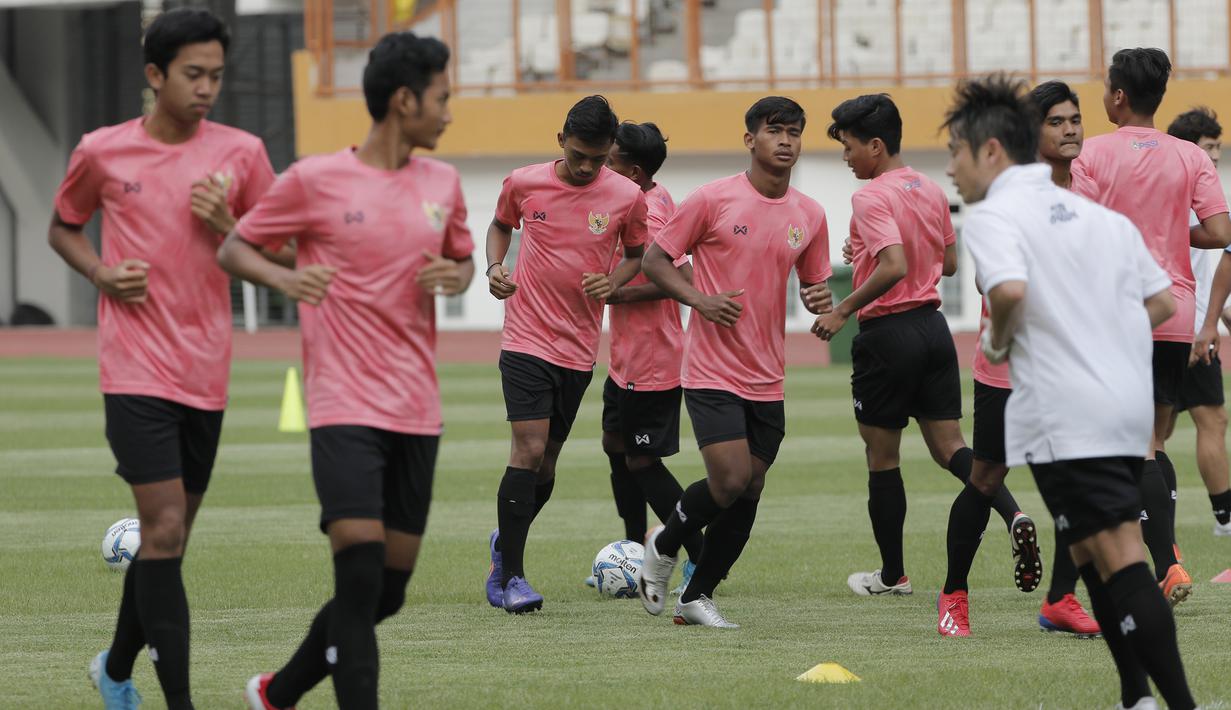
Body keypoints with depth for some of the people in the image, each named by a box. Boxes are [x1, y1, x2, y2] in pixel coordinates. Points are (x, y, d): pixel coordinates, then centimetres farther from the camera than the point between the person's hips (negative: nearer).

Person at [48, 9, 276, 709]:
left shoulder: (242, 153, 2)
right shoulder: (102, 153, -1)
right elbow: (63, 228, 15)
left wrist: (226, 229, -11)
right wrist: (102, 272, -4)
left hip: (206, 374, 3)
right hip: (137, 369, -3)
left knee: (170, 536, 12)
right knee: (164, 528, -14)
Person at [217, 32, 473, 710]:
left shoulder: (442, 183, 10)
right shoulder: (315, 180, -5)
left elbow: (463, 259, 25)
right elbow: (233, 249, 3)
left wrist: (455, 277, 1)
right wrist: (282, 276, -18)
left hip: (417, 412, 6)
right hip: (345, 407, -6)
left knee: (387, 592, 9)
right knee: (361, 575, -16)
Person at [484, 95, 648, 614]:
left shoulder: (627, 197, -3)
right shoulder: (524, 183, -3)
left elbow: (637, 254, 13)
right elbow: (501, 225, 17)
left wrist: (614, 281, -7)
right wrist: (495, 267, -2)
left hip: (579, 348, 2)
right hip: (525, 339, -2)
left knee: (546, 461, 9)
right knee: (530, 450, -15)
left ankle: (505, 546, 35)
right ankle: (511, 576, -8)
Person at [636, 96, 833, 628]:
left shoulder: (810, 215, 7)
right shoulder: (714, 199, -7)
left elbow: (814, 283, 19)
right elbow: (655, 260, -2)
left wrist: (820, 300, -5)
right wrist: (700, 300, -18)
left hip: (768, 379, 5)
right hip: (712, 371, -5)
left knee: (749, 493, 4)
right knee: (731, 480, -15)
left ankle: (697, 595, 20)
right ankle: (664, 544, 14)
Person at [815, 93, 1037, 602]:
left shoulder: (871, 198, -15)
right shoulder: (932, 191, 10)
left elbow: (894, 266, -28)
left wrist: (843, 310, -19)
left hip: (887, 332, -7)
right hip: (933, 326, 7)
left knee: (882, 456, 6)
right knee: (949, 447, 5)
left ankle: (892, 574, 14)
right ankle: (1012, 513, -21)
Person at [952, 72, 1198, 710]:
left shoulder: (994, 215, -6)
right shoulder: (1100, 216, 16)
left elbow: (1010, 290, -25)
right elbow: (1161, 302, 14)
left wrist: (998, 342, -6)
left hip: (1068, 415, -8)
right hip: (1129, 406, 8)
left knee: (1119, 561, -11)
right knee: (1094, 557, 18)